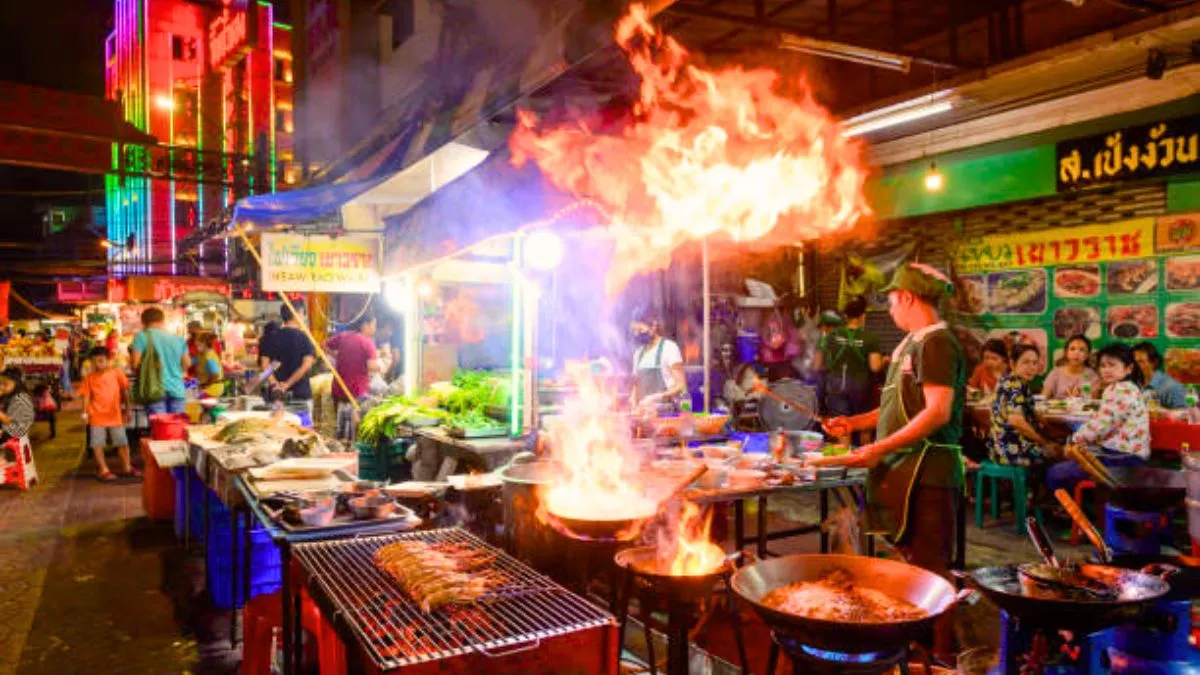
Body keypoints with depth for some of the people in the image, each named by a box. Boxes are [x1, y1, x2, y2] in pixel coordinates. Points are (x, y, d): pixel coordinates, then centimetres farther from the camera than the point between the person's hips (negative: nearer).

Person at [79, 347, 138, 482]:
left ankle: (126, 467, 23)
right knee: (97, 444, 1)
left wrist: (127, 409, 8)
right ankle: (104, 470, 11)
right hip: (97, 416, -1)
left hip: (115, 415, 1)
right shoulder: (90, 377, -2)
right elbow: (86, 396, 0)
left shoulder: (117, 372, -2)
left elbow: (125, 391, 5)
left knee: (122, 442, 9)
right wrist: (85, 413, -9)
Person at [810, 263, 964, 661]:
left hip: (927, 472, -10)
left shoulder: (937, 343, -14)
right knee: (910, 560, 17)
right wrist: (854, 423, 17)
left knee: (928, 567, -2)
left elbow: (937, 412, -23)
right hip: (905, 470, 10)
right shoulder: (913, 344, 15)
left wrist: (880, 449, -22)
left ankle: (940, 653, 10)